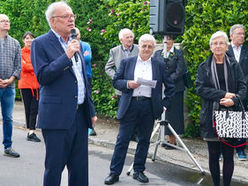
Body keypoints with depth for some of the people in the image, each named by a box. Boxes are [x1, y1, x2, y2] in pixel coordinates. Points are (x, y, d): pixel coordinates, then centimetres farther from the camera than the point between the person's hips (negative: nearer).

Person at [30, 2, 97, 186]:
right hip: (57, 116, -6)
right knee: (54, 166, 1)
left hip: (80, 115, 6)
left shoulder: (76, 43, 16)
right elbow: (42, 77, -16)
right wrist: (66, 56, -19)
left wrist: (91, 110, 19)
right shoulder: (41, 43, -4)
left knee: (80, 167, 11)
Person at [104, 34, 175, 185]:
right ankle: (114, 173, 6)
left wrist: (164, 104, 6)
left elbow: (170, 87, 13)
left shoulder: (159, 65, 8)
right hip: (130, 106, -1)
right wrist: (128, 84, -13)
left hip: (149, 107, 1)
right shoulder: (126, 62, 7)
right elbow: (116, 81, 6)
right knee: (122, 140, -1)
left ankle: (139, 171, 21)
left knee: (144, 140, 8)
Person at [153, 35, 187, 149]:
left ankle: (173, 140, 3)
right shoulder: (157, 53, 13)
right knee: (164, 113, 4)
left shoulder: (178, 53, 2)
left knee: (173, 113, -3)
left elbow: (180, 71, -6)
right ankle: (169, 138, 13)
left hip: (175, 88, -4)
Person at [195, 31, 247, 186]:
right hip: (211, 116, 0)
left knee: (228, 155, 1)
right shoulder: (204, 67, 7)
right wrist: (223, 94, -15)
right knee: (213, 155, 6)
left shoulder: (234, 66, 8)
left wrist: (234, 100, -19)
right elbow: (200, 88, -5)